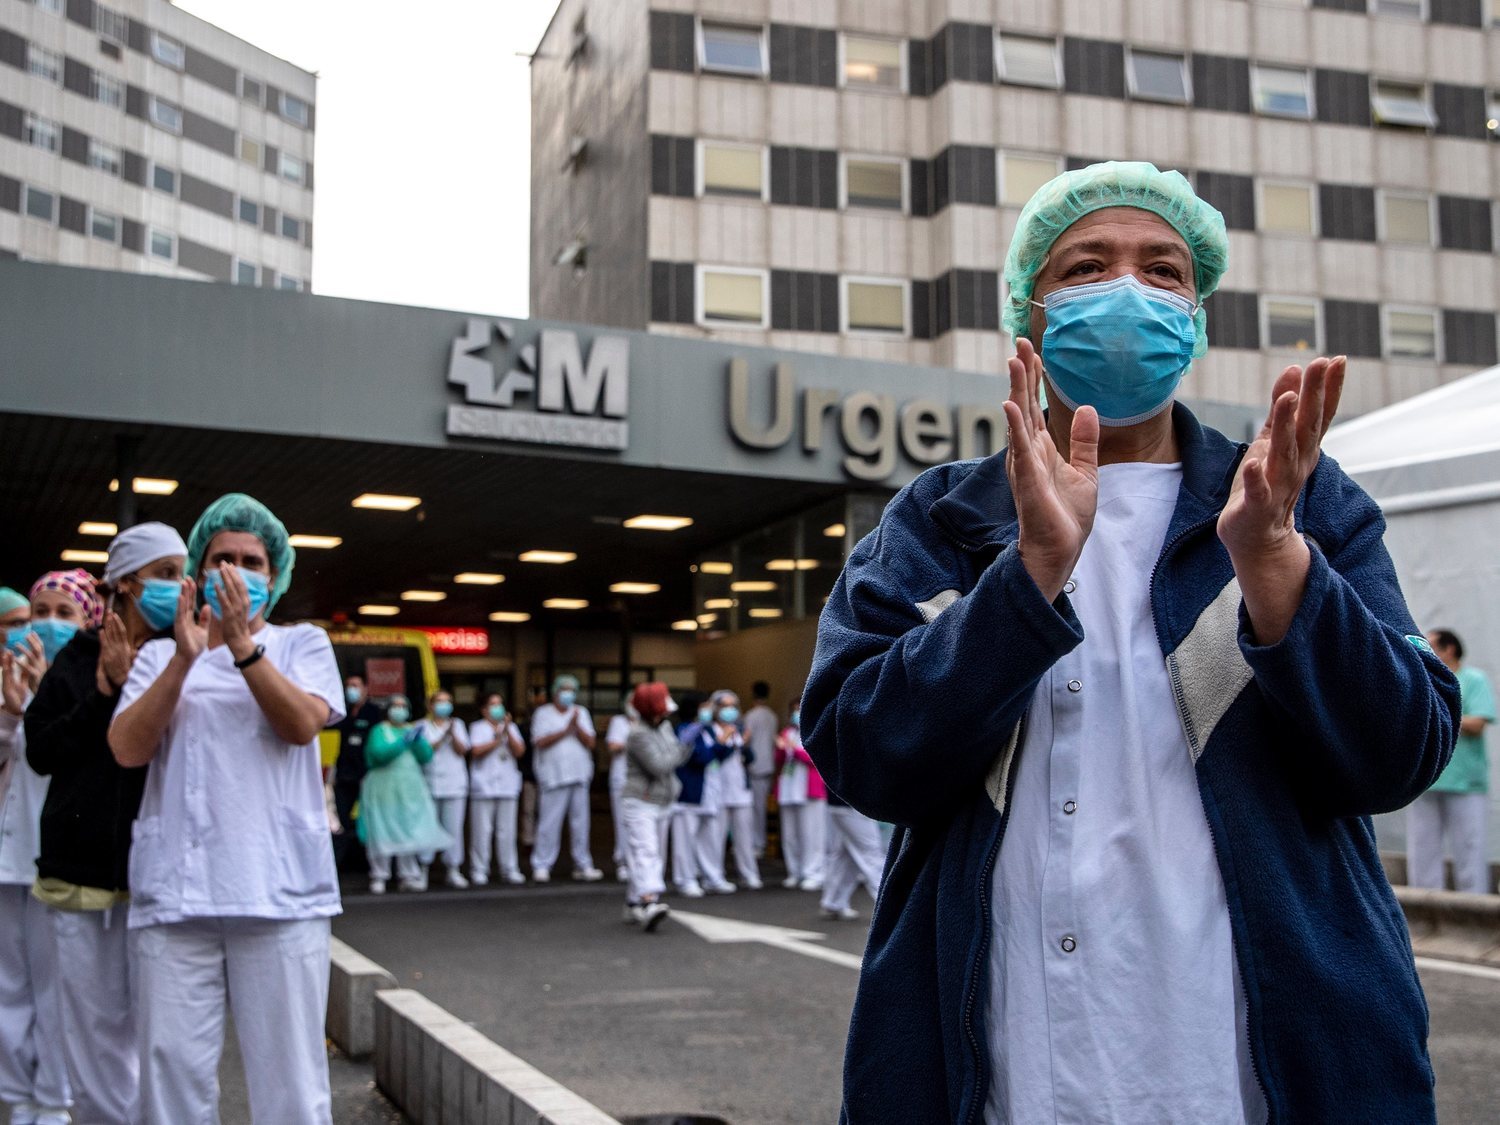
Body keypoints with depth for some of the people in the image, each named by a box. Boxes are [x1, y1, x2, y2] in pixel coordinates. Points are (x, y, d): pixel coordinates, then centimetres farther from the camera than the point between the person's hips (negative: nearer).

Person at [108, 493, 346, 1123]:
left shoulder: (302, 644, 12)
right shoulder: (159, 655, 15)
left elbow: (302, 724, -7)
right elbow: (127, 748, -1)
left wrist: (242, 646, -17)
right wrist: (184, 658, -12)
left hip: (279, 894, -1)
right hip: (172, 894, 2)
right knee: (172, 1074, 3)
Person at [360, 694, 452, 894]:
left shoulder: (413, 729, 14)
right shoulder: (379, 730, 1)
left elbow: (426, 757, 4)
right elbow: (379, 753, -17)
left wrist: (418, 738, -11)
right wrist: (404, 740, -21)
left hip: (410, 790, 4)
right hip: (384, 790, -4)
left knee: (409, 833, 2)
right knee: (381, 835, -3)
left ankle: (408, 876, 9)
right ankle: (379, 876, 3)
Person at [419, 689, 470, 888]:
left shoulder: (457, 724, 15)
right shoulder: (423, 726, 8)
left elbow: (462, 750, 4)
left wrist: (453, 734, -11)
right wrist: (443, 736, -12)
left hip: (455, 783, 2)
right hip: (430, 782, -2)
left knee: (454, 827, -1)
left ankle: (453, 870, 3)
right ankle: (422, 870, 2)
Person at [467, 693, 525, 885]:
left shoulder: (511, 727, 15)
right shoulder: (478, 727, 6)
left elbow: (519, 751, 2)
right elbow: (477, 750, -9)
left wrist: (507, 731, -7)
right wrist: (497, 739, -8)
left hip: (507, 785, 3)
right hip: (484, 785, -3)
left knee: (507, 830, 3)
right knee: (482, 830, -3)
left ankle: (510, 869, 7)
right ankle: (479, 871, 1)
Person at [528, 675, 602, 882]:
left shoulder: (581, 712, 14)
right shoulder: (543, 713, 5)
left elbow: (590, 742, 5)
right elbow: (540, 742, -8)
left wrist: (577, 725, -9)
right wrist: (565, 730, -8)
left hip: (580, 775, 4)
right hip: (554, 777, -4)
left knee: (580, 822, 5)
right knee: (549, 823, -7)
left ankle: (582, 865, 11)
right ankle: (541, 866, -1)